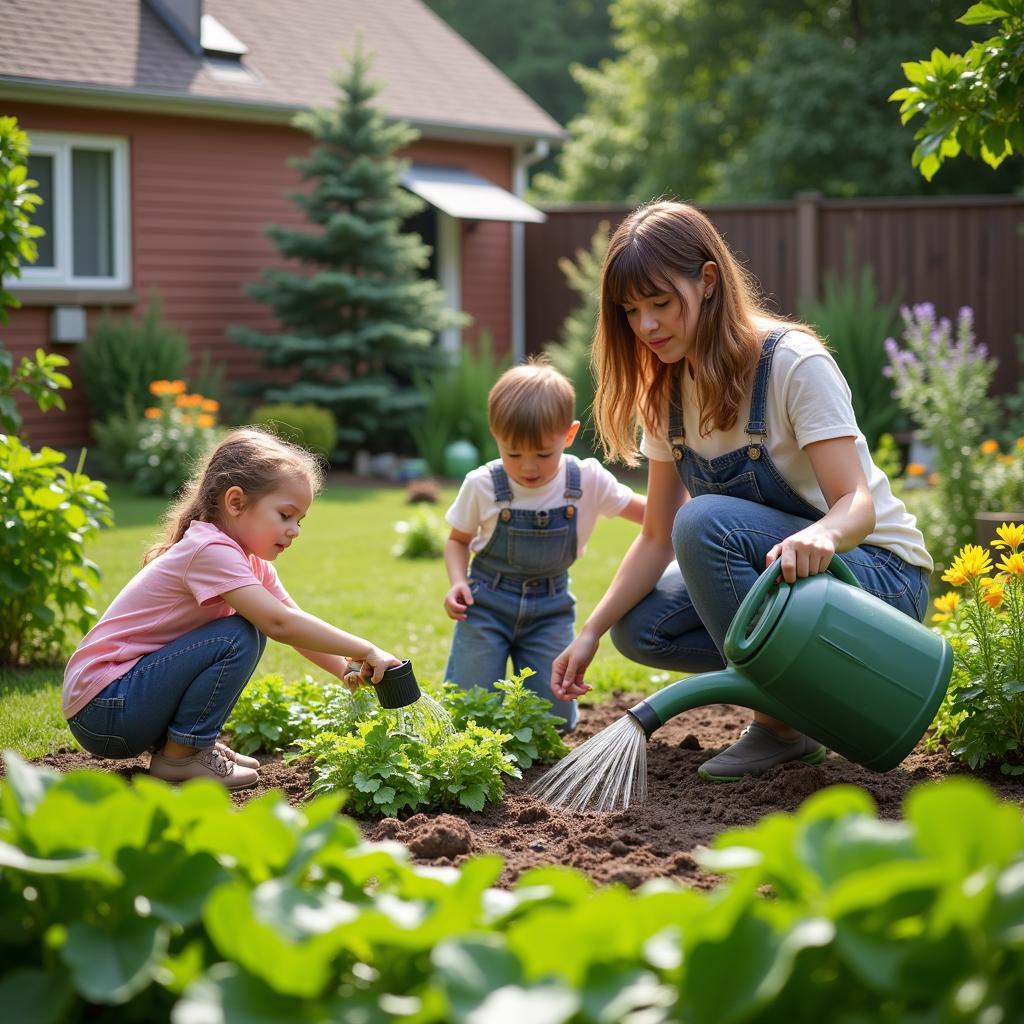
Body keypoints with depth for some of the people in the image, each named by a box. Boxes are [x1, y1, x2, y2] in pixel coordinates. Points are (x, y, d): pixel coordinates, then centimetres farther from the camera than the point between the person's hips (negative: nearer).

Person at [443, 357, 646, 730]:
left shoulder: (588, 479, -11)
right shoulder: (482, 485, -13)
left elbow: (650, 514, 0)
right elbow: (458, 540, 4)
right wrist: (458, 582, -14)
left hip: (551, 608, 1)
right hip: (487, 603, -1)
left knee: (553, 722, -5)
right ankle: (462, 670, 27)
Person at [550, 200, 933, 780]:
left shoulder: (794, 363, -21)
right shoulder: (667, 390, 0)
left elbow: (858, 505, -28)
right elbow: (658, 536, 0)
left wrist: (820, 536, -52)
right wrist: (592, 632, -12)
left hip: (882, 577, -7)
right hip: (781, 575, 7)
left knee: (706, 522, -30)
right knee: (638, 627, -11)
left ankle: (784, 725, -16)